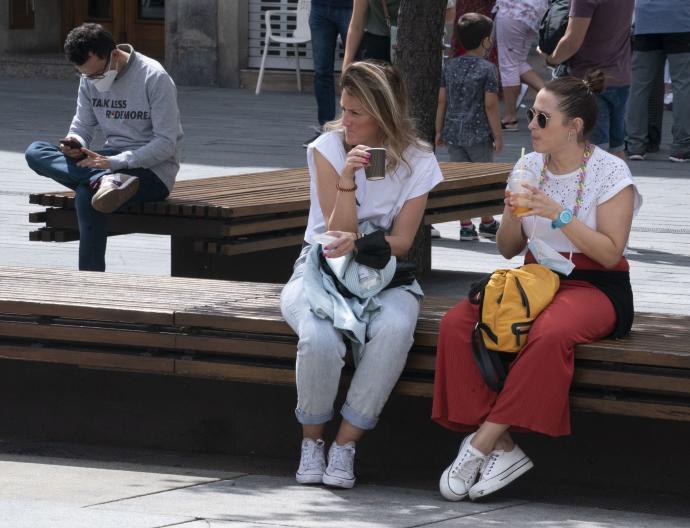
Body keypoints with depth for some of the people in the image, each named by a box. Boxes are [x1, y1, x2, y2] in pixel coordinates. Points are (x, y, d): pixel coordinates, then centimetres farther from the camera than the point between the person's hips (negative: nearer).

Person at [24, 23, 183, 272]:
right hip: (110, 162, 7)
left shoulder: (154, 78, -15)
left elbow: (167, 144, -17)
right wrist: (75, 143, -15)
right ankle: (104, 180, -39)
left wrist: (115, 162, -28)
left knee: (86, 196, -36)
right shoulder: (89, 80, 5)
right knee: (35, 151, -18)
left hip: (152, 168, -7)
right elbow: (83, 125, 13)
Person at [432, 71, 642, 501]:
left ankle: (482, 443, -31)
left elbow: (610, 254, -11)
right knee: (456, 324, -23)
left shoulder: (610, 172, -5)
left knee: (550, 334, -40)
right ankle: (501, 448, -26)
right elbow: (508, 250, 13)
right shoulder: (530, 166, 10)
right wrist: (513, 216, -8)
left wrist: (558, 215, -20)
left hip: (593, 286, -5)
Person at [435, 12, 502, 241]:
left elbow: (442, 100, 5)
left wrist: (439, 130, 13)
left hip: (453, 132, 4)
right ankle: (487, 222, 23)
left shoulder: (449, 66, 3)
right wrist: (498, 136, -5)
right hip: (479, 134, -4)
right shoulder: (487, 68, -11)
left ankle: (465, 225, 7)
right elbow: (490, 105, -12)